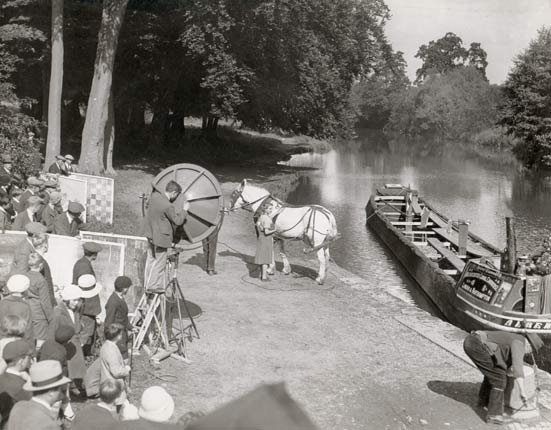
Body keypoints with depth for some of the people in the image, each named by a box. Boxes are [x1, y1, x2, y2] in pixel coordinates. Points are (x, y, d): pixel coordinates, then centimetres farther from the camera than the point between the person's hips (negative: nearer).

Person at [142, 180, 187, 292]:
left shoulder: (155, 195, -6)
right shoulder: (168, 206, -29)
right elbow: (178, 221, -18)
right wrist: (184, 210, -5)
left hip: (150, 233, 9)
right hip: (160, 237, -9)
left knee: (151, 259, 21)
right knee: (159, 262, 8)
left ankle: (148, 283, 33)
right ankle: (153, 286, 18)